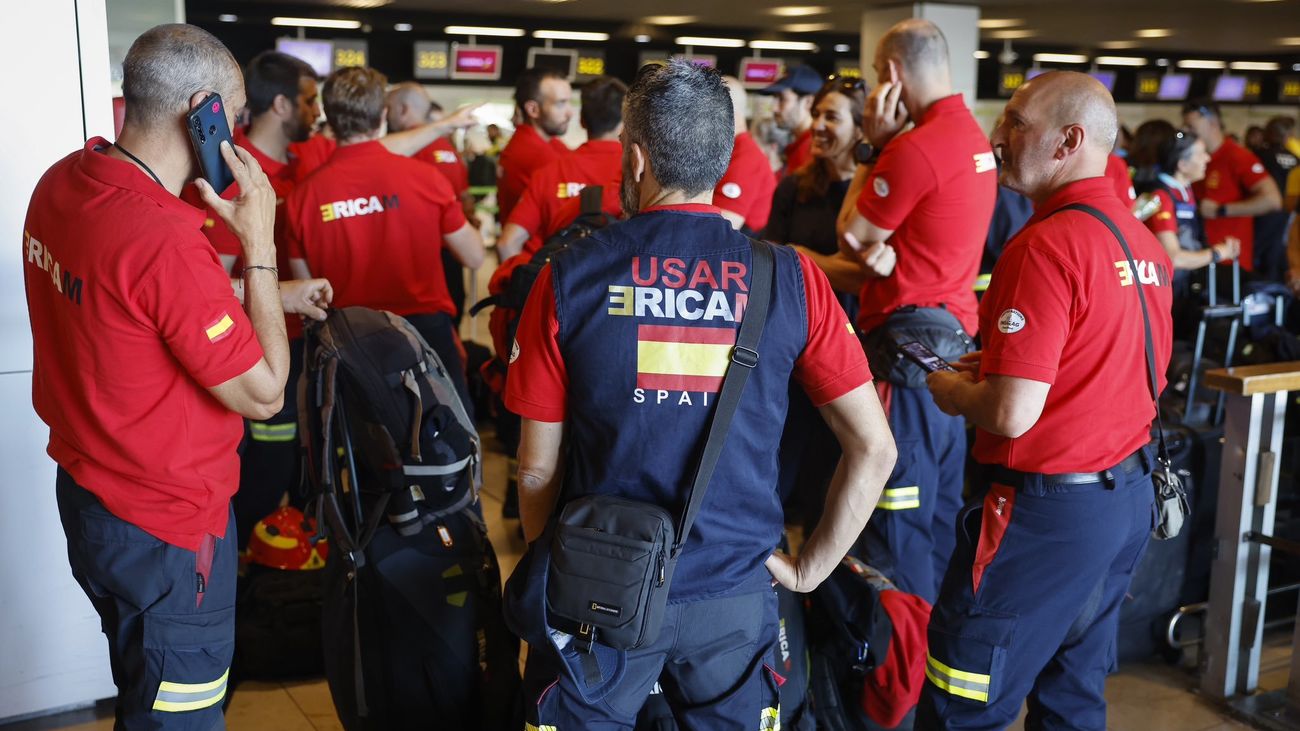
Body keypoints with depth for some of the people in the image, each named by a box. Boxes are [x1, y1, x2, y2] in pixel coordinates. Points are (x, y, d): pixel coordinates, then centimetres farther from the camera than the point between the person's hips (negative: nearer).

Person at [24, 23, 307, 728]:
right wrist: (259, 245, -18)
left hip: (84, 485, 9)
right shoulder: (166, 241, -30)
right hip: (164, 530, -9)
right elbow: (263, 392, -22)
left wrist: (274, 295, 9)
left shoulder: (60, 182, -2)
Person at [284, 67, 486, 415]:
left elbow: (306, 286, 3)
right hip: (425, 331, -2)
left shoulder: (303, 195, -8)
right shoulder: (423, 177, -12)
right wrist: (466, 220, 18)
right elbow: (474, 257, -1)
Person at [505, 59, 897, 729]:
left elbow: (538, 468, -3)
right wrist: (809, 568, 5)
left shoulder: (570, 277, -10)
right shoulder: (790, 278, -8)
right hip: (734, 597, 1)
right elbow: (873, 449, -6)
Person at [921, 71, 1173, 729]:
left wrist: (951, 389, -4)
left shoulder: (1046, 245, -21)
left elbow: (1012, 413, -26)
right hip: (1130, 497, 9)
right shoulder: (1144, 242, 6)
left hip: (1048, 512, -9)